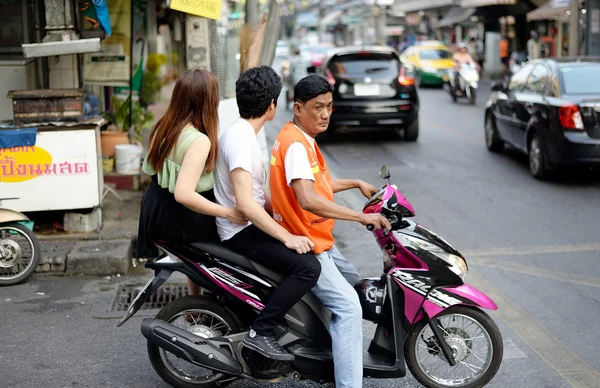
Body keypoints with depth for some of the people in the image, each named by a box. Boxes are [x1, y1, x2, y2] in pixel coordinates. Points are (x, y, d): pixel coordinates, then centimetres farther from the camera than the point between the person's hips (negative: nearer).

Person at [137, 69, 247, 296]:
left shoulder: (163, 127, 0)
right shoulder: (199, 140, -26)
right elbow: (184, 194, -34)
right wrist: (228, 213, -29)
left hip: (155, 214, 9)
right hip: (179, 223, -9)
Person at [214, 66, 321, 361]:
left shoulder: (244, 132, 12)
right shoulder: (240, 138, -21)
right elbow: (245, 204, -28)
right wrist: (287, 237, -25)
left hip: (251, 225, 11)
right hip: (241, 233, -11)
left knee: (310, 248, 21)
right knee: (308, 266, -24)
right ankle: (259, 333, -18)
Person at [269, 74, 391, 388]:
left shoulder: (304, 139, 12)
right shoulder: (296, 144, -21)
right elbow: (308, 200, -35)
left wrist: (356, 184, 21)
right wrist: (361, 217, -33)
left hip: (318, 240, 11)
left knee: (355, 284, 26)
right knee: (348, 307, -20)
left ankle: (334, 348, 38)